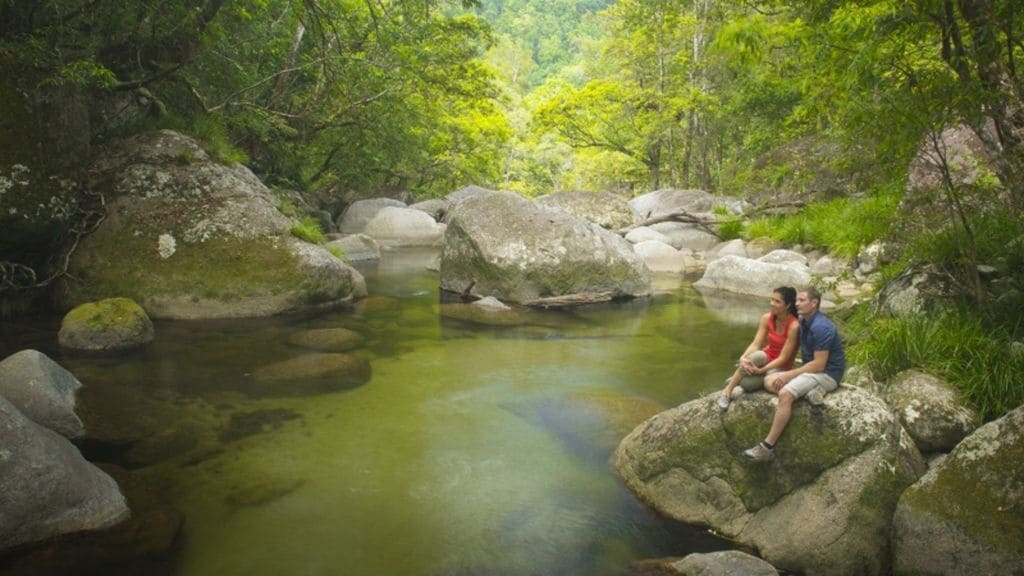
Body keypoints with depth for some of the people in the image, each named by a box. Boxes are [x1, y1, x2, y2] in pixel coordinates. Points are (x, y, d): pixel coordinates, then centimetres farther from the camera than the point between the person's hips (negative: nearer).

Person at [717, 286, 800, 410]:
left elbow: (783, 358, -22)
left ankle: (736, 382, 4)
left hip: (780, 367, -5)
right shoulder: (766, 318, -6)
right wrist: (743, 358, -31)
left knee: (744, 382, -33)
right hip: (765, 358, 5)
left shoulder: (794, 326, -22)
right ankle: (727, 391, -22)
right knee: (757, 355, -36)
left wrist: (760, 370, -30)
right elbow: (755, 344, -11)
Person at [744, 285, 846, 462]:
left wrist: (788, 375, -18)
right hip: (811, 369, 10)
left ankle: (767, 447, -28)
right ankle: (811, 391, -15)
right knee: (769, 381, -4)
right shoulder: (803, 322, 8)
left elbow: (819, 364, -23)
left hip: (827, 374, -10)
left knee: (785, 393, -30)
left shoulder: (821, 327, -22)